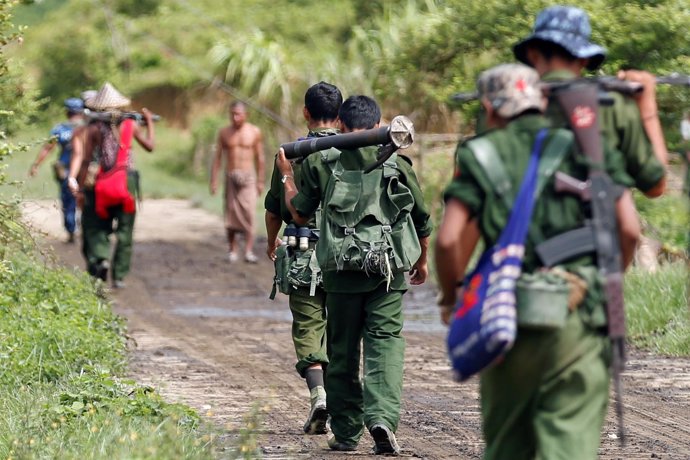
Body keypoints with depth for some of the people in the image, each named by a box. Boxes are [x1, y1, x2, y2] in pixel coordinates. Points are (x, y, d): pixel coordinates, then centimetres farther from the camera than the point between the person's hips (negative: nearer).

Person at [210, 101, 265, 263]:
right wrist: (214, 180, 3)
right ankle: (233, 251, 10)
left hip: (248, 177, -2)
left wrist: (260, 181, 5)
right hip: (231, 177, 2)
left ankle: (249, 252, -18)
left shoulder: (254, 132, 2)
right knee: (231, 214, 2)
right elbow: (218, 157, 8)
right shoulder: (224, 133, 5)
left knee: (248, 213, -13)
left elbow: (259, 158, 6)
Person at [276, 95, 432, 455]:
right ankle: (382, 415, -21)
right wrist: (422, 261, 29)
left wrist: (287, 175, 23)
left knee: (343, 350, 10)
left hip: (342, 267, 0)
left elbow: (299, 213, 7)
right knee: (385, 341, -1)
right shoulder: (396, 162, 5)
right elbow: (422, 219, 13)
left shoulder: (321, 161, 3)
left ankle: (346, 432, 15)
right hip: (389, 268, 0)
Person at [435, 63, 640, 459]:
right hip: (577, 322, 0)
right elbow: (630, 230, -1)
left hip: (509, 320, 0)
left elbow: (447, 239, -5)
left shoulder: (481, 156, 6)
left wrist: (451, 298, 12)